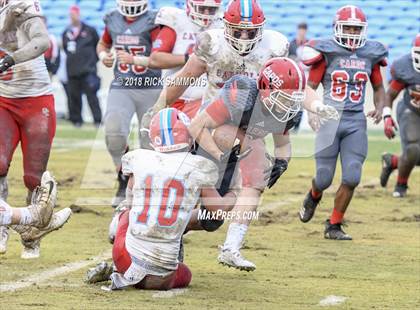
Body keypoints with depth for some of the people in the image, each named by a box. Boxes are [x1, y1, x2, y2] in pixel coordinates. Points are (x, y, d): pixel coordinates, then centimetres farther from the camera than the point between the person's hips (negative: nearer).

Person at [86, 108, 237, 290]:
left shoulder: (139, 159, 2)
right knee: (184, 276, 32)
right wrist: (233, 194, 31)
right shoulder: (196, 168, -5)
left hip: (127, 257, 3)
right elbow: (221, 207, 10)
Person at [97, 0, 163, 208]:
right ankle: (124, 180, -2)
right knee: (113, 131, -19)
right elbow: (103, 44, 26)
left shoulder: (152, 21, -10)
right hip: (121, 87, 3)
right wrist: (103, 56, 4)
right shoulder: (113, 20, 6)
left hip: (150, 89, -3)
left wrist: (134, 60, -29)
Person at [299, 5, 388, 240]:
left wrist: (379, 107, 0)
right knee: (324, 178, 1)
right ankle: (314, 197, 39)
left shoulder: (370, 54, 6)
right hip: (330, 119, -3)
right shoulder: (327, 52, -5)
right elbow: (310, 87, -2)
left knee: (352, 178, -6)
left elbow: (378, 87, 19)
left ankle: (334, 226, 9)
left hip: (356, 122, 3)